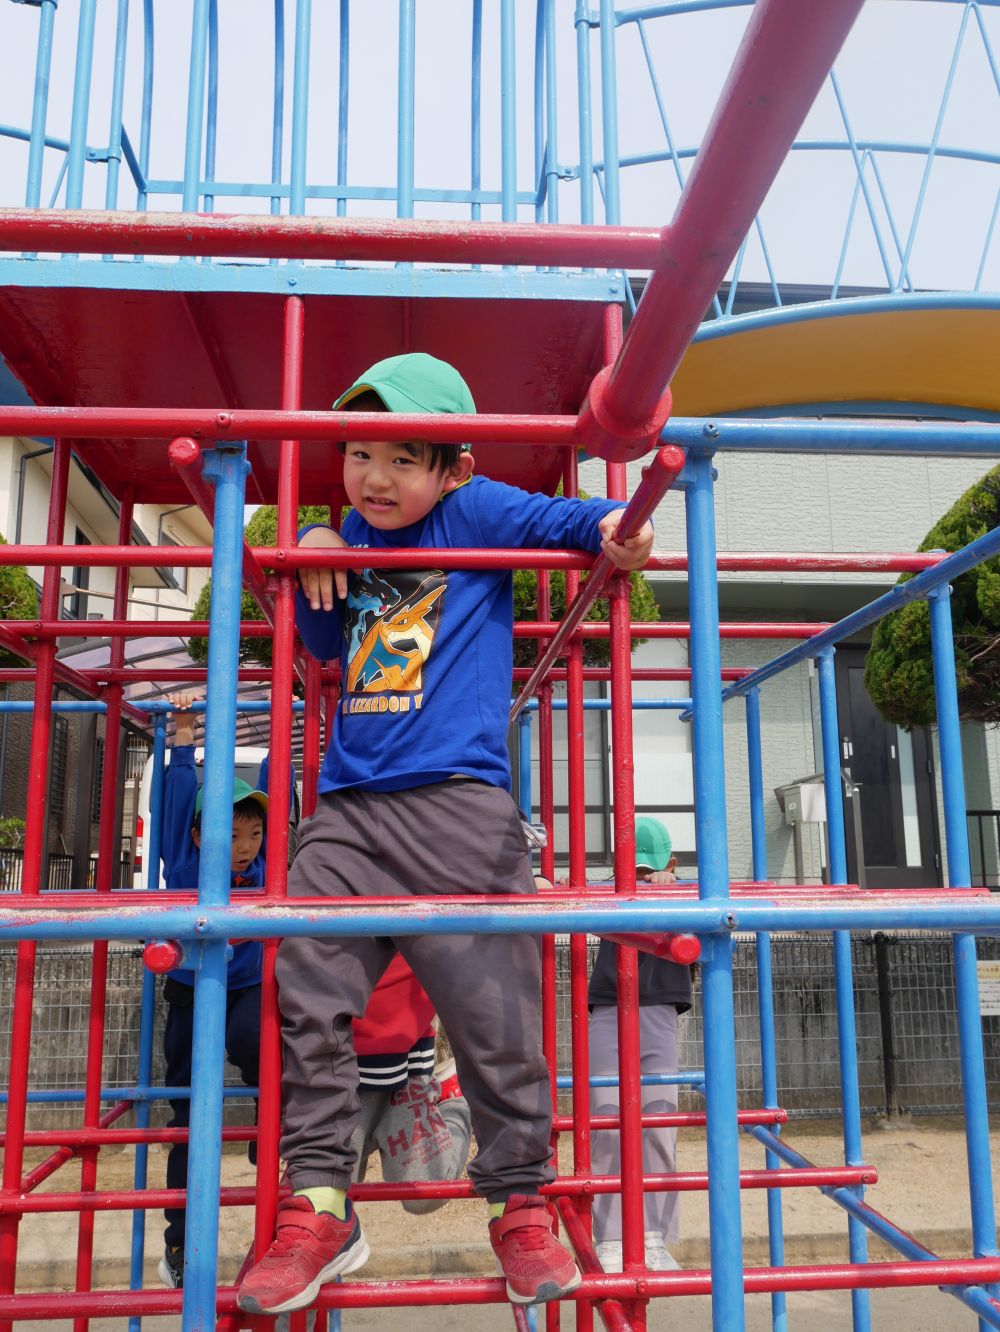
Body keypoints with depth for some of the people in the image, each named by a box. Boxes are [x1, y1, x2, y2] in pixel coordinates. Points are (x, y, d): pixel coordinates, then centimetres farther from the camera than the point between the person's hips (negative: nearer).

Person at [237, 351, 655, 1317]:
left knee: (492, 1013, -2)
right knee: (304, 998, 2)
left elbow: (557, 518, -2)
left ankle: (519, 1208, 18)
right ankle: (317, 1209, 16)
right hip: (347, 810, 6)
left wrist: (614, 524, -24)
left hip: (457, 809, -5)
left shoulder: (474, 514, 3)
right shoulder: (354, 534, 18)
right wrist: (314, 554, 11)